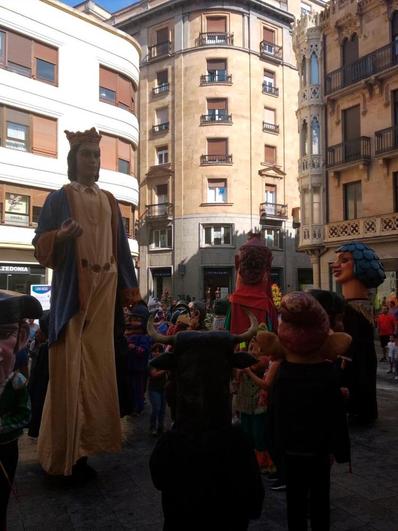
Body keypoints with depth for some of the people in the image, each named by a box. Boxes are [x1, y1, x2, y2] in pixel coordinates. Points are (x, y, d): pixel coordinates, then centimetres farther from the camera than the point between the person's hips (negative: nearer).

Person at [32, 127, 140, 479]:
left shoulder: (109, 202, 15)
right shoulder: (59, 199, 1)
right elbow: (41, 247, -3)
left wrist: (128, 288, 10)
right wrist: (61, 236, -24)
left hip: (104, 291, 5)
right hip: (72, 293, -5)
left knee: (98, 367, 6)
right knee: (71, 369, -6)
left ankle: (87, 443, 18)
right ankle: (66, 453, 5)